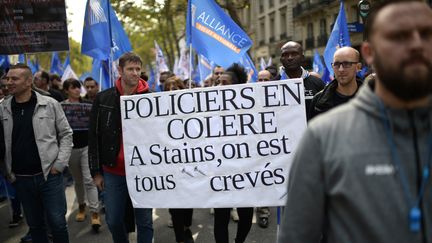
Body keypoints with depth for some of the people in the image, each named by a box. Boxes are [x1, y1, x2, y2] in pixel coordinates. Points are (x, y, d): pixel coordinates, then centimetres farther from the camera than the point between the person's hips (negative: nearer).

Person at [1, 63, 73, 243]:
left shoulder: (50, 104, -4)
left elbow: (66, 134, 1)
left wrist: (59, 164, -6)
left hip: (49, 175, -2)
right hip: (21, 179, 3)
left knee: (57, 222, 2)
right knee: (34, 224, 14)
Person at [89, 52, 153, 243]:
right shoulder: (103, 99, 2)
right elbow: (94, 137, 5)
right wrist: (96, 171, 2)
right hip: (113, 172, 2)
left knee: (144, 221, 7)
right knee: (113, 221, 10)